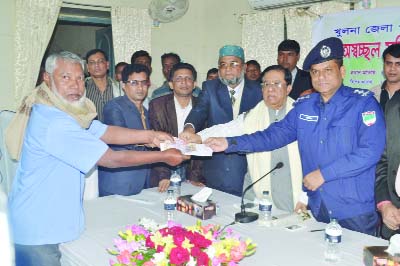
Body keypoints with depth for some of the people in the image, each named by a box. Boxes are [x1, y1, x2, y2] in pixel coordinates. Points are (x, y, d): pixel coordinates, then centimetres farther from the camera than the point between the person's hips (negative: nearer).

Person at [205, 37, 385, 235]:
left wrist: (324, 174, -18)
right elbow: (275, 135, 5)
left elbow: (370, 151, -18)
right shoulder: (304, 106, 7)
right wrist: (230, 144, -5)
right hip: (317, 207, 5)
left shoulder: (363, 103, -9)